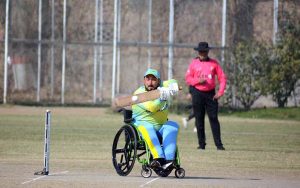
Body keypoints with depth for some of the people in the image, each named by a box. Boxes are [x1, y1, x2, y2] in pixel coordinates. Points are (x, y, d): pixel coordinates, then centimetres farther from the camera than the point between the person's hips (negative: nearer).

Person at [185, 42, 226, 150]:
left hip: (210, 94, 0)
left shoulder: (214, 63, 6)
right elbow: (187, 79, 5)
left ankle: (219, 144, -7)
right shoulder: (194, 63, 6)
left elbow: (222, 78, 5)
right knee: (199, 120, 1)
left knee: (214, 119, -6)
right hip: (198, 93, 0)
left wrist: (220, 92, -5)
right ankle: (201, 144, 8)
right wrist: (198, 80, -13)